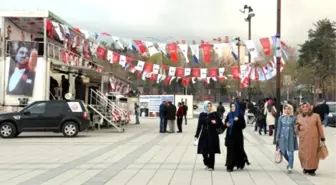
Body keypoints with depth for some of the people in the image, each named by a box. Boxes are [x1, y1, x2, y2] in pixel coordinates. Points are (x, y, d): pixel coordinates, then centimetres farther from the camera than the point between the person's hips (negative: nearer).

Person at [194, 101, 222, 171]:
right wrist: (196, 135, 5)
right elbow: (199, 126, 7)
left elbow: (221, 125, 0)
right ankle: (207, 163, 26)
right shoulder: (202, 115, 3)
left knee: (211, 152, 0)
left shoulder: (215, 114, -2)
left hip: (213, 135, -2)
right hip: (204, 135, 2)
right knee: (204, 151, 2)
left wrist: (215, 123, -20)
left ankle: (211, 166, 14)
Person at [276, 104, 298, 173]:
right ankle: (290, 163, 36)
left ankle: (290, 167, 6)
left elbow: (296, 128, 3)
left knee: (290, 153, -3)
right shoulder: (281, 118, 4)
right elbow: (279, 128, 8)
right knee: (283, 152, 9)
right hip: (283, 137, 3)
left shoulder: (293, 118, -3)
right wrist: (277, 137, 8)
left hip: (291, 137, -3)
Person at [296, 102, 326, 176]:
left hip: (313, 139, -2)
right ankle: (305, 168, 25)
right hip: (303, 139, 2)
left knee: (313, 154, -1)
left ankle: (312, 169, 11)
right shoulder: (299, 117, 9)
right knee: (303, 154, 5)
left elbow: (320, 127, 3)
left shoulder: (316, 116, 2)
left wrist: (322, 138, 1)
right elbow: (296, 128, 17)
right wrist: (297, 126, -7)